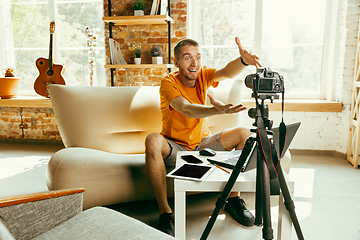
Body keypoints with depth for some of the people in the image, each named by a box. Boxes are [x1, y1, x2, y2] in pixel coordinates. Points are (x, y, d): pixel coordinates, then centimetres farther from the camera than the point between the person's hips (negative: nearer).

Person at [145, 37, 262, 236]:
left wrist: (243, 60, -49)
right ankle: (165, 212, -25)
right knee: (153, 141, -36)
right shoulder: (169, 83, -17)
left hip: (202, 144, 4)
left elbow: (227, 72, -26)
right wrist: (217, 110, -56)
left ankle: (233, 198, -3)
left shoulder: (203, 75, -4)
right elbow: (187, 109, -36)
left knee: (244, 134, -13)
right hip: (175, 148, -4)